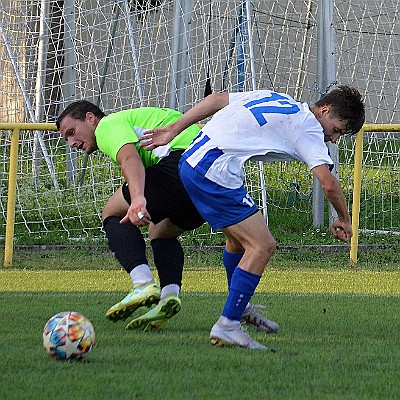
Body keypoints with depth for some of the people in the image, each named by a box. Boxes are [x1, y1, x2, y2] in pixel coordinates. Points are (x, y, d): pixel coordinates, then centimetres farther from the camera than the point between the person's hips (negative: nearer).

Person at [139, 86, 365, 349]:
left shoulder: (278, 99, 20)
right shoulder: (308, 127, -4)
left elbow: (217, 99, 18)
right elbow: (329, 184, -13)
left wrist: (173, 130, 17)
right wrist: (344, 220, 5)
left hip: (191, 159, 10)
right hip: (213, 172, -10)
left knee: (241, 236, 26)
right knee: (263, 245, -9)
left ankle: (239, 306, 44)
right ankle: (226, 327, -13)